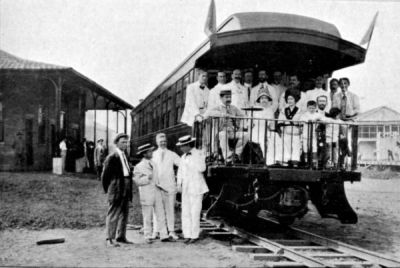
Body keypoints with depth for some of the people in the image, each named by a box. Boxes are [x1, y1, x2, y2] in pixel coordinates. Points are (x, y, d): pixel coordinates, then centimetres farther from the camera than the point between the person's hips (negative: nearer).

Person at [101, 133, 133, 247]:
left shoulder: (125, 156, 14)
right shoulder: (112, 157, -10)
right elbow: (105, 175, -7)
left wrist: (129, 190, 15)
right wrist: (107, 189, -2)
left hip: (126, 191, 8)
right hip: (116, 190, -8)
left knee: (124, 214, 13)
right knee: (113, 214, -3)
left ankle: (121, 237, 23)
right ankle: (110, 239, 1)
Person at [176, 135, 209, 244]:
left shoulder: (199, 154, -9)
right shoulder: (183, 157, 13)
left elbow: (201, 169, -23)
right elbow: (180, 171, 18)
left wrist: (193, 156, -19)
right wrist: (179, 184, 8)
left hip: (196, 187, -7)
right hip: (186, 188, 7)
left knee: (195, 212, -4)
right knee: (185, 212, 5)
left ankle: (195, 235, 5)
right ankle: (187, 235, 12)